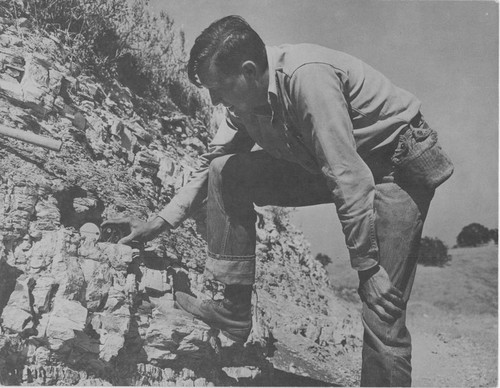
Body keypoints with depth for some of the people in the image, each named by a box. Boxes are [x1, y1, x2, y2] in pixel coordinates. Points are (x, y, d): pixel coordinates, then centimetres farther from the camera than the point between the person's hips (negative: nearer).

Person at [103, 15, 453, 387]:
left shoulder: (307, 76, -31)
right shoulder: (245, 97, -5)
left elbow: (349, 177, -31)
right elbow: (211, 163, 8)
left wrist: (367, 268, -26)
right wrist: (161, 222, 5)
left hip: (399, 164, -7)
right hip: (329, 166, 7)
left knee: (383, 307, -15)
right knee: (226, 173, -4)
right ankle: (233, 311, 1)